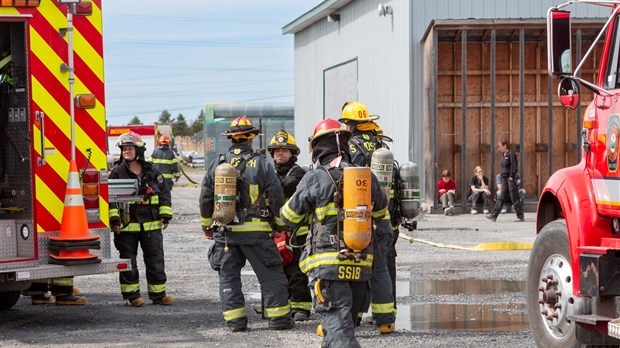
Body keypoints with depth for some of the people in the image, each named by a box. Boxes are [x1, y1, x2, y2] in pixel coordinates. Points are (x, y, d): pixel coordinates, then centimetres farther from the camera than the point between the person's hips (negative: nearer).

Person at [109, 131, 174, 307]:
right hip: (126, 226, -2)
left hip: (151, 225, 2)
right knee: (129, 261, 4)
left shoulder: (152, 172, 5)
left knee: (155, 260, 4)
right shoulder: (117, 173, -1)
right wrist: (114, 220, -10)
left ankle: (158, 294, 12)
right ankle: (132, 295, 14)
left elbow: (164, 194, 9)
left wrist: (165, 216, 2)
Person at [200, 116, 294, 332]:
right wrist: (279, 224, 8)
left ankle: (235, 320, 6)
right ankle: (278, 317, 5)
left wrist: (207, 226, 21)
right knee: (270, 274, 5)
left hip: (225, 231, 3)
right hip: (256, 231, -3)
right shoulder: (261, 164, -5)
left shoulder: (217, 165, 6)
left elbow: (205, 198, 10)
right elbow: (276, 197, -5)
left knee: (228, 276, 10)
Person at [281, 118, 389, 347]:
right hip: (360, 266, 5)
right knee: (346, 322, 20)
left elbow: (289, 217, 4)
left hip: (328, 265, -5)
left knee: (338, 329, -11)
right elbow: (380, 211, 25)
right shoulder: (367, 178, 6)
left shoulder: (315, 179, -8)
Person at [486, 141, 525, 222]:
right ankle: (493, 216, 5)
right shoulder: (503, 155, 14)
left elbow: (514, 166, -18)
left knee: (515, 198, -4)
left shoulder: (511, 154, -13)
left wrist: (511, 177, -19)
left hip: (511, 179, -9)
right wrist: (501, 174, 13)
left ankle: (520, 217, 3)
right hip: (505, 179, 9)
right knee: (501, 198, 7)